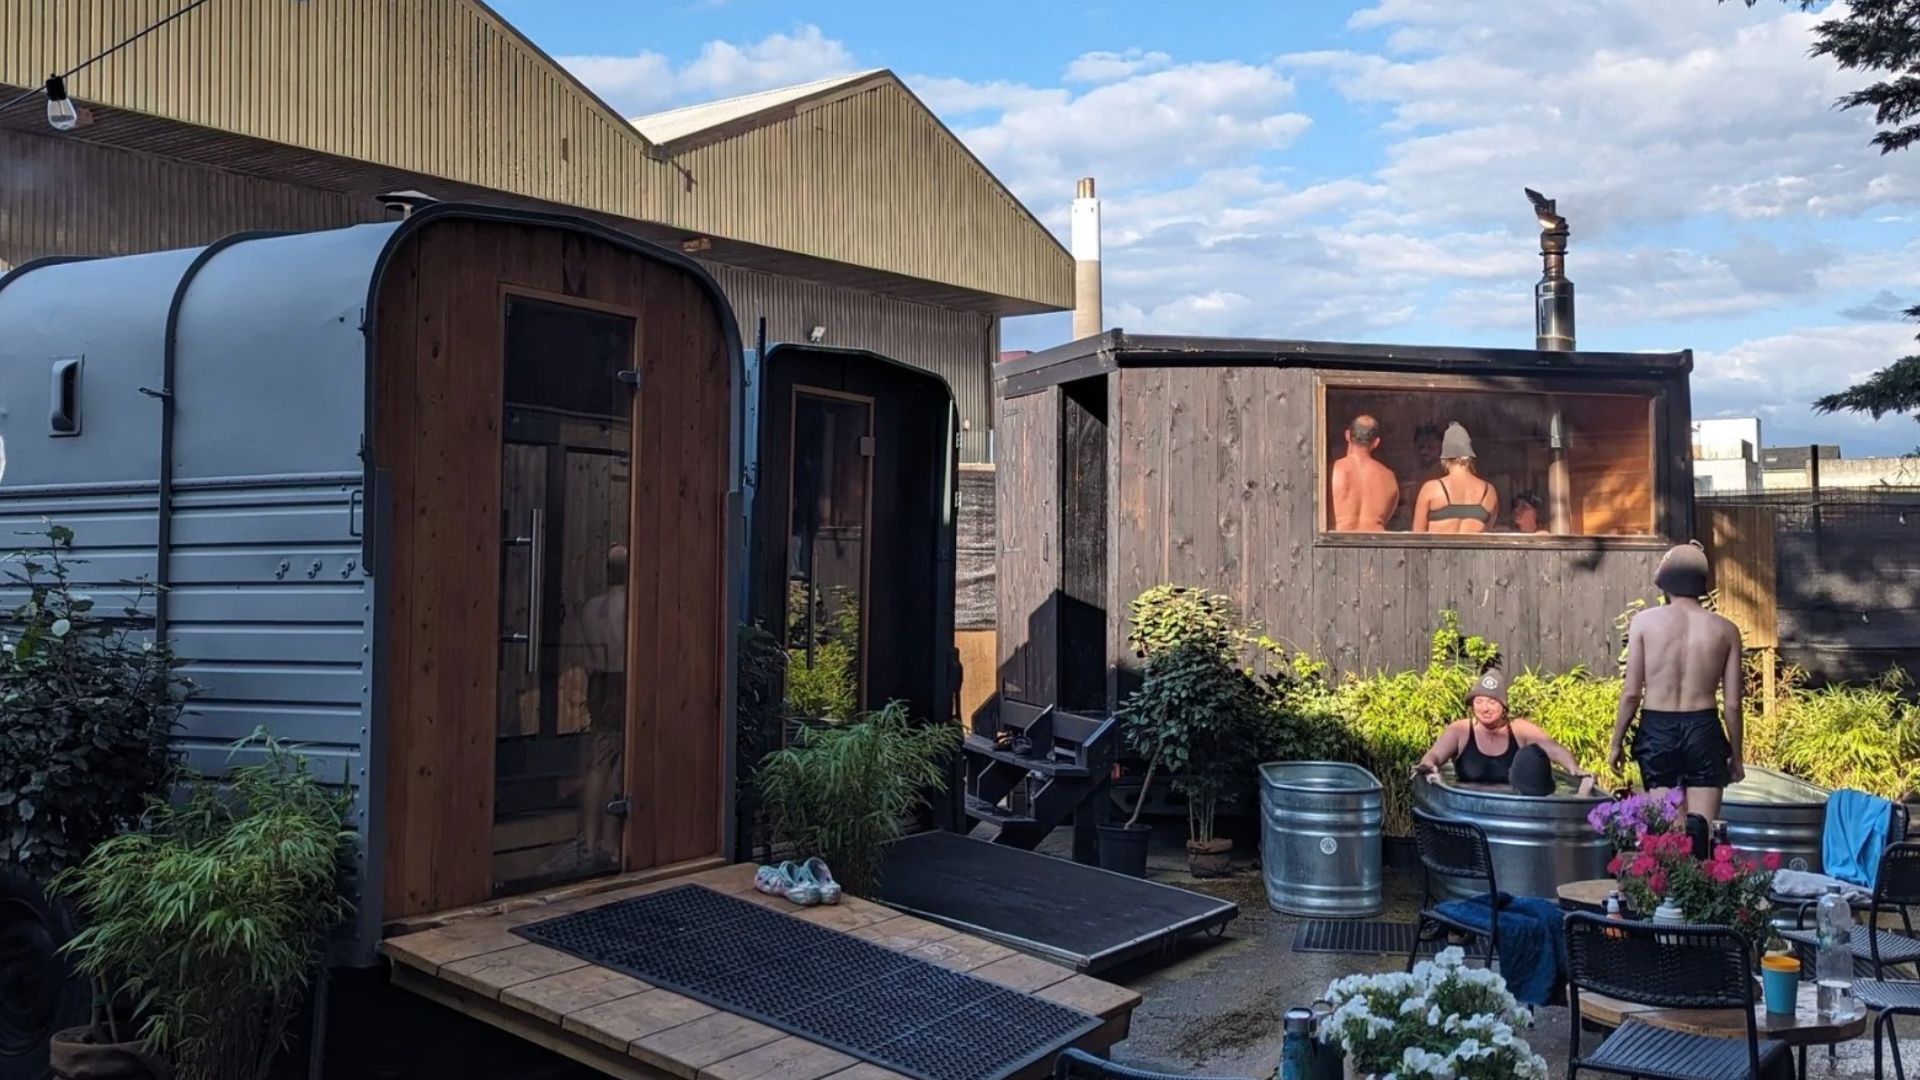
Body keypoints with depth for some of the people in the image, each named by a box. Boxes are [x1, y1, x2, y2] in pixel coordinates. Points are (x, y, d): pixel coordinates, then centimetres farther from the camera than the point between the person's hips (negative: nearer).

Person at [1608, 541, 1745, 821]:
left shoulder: (1645, 621, -3)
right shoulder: (1725, 630, 1)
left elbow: (1631, 693, -5)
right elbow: (1732, 704, 2)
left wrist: (1616, 743, 6)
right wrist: (1735, 755, 14)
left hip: (1657, 730, -1)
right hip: (1703, 730, 1)